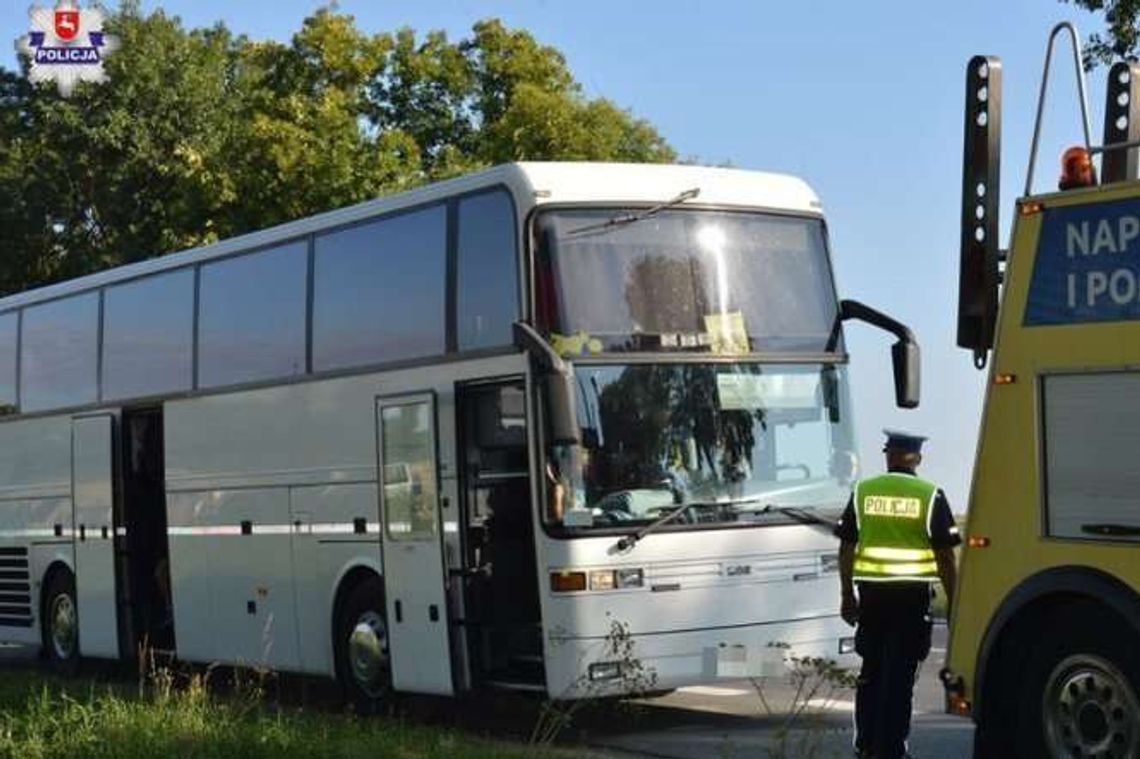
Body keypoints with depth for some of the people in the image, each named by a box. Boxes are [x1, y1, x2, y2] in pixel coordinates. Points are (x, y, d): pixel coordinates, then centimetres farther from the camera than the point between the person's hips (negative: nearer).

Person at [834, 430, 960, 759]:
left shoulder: (862, 492, 2)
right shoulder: (930, 496, -5)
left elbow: (847, 548, 4)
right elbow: (944, 555, -5)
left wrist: (847, 595, 13)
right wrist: (952, 602, 2)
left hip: (872, 591, 3)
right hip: (912, 594, -2)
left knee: (871, 670, 16)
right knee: (899, 674, 2)